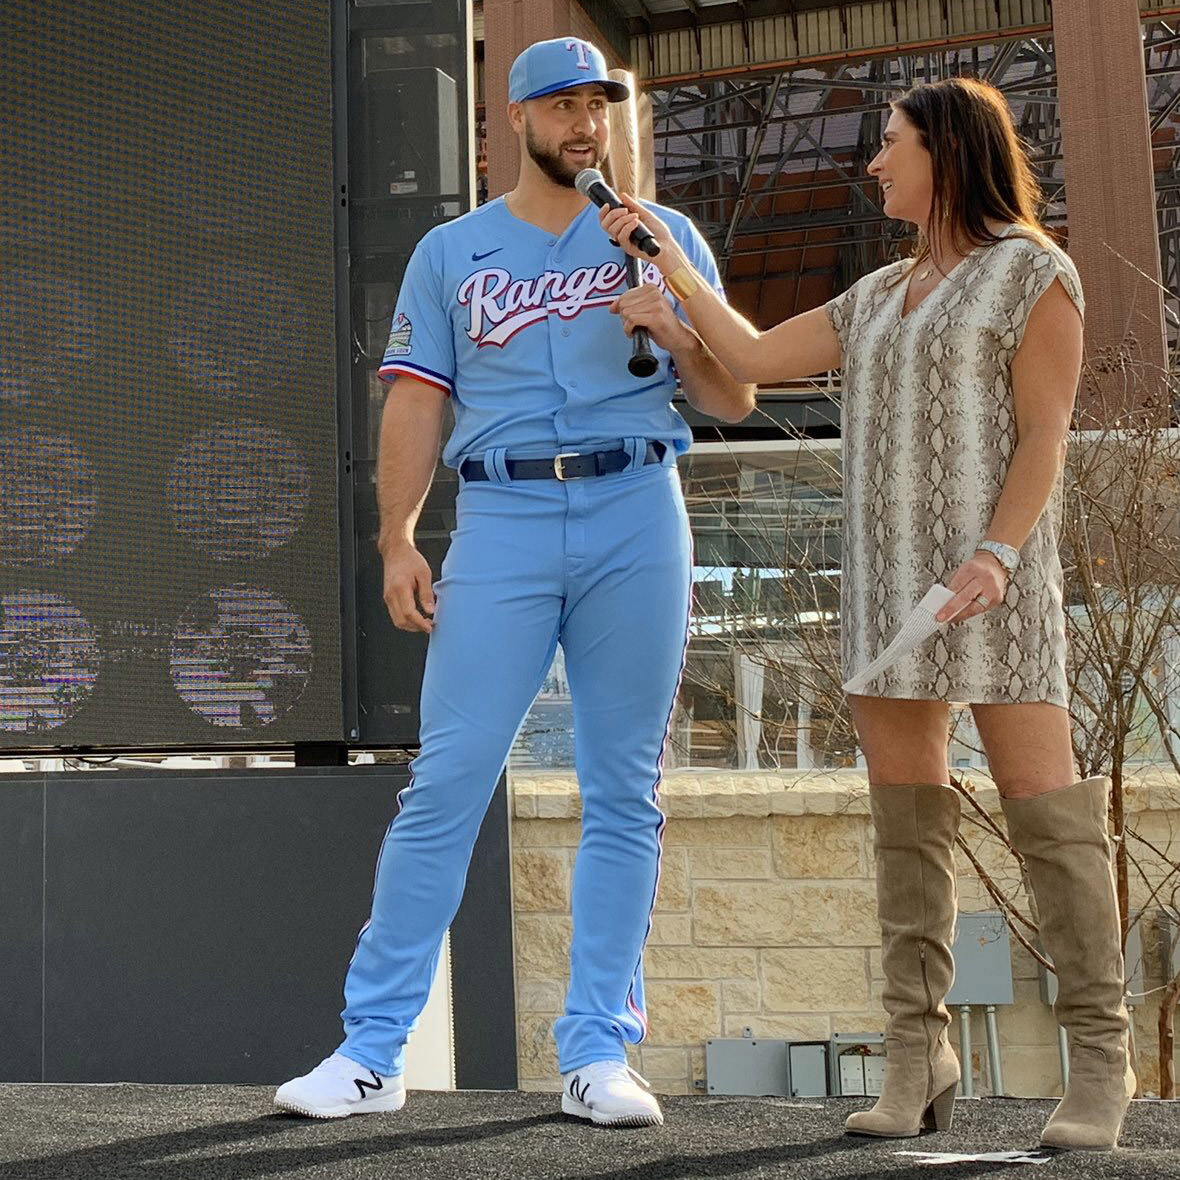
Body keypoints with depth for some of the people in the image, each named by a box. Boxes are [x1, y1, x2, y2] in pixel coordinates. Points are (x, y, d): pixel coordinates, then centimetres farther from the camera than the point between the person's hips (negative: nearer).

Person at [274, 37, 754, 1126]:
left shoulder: (664, 238, 15)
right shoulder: (451, 252, 15)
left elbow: (736, 400, 11)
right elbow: (416, 403, 8)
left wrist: (672, 327, -8)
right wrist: (397, 540, -3)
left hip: (638, 517, 1)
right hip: (501, 521, -1)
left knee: (625, 793, 1)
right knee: (445, 784, -6)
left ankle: (599, 1052, 7)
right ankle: (371, 1051, -1)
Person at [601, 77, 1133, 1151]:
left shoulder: (1031, 271, 1)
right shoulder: (877, 301, 22)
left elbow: (1044, 433, -7)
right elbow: (751, 357, 19)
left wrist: (997, 552, -21)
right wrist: (671, 260, 17)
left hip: (988, 578, -7)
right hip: (886, 577, 7)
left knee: (1045, 807, -9)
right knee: (905, 813, 1)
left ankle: (1100, 1059, -3)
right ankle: (919, 1054, 3)